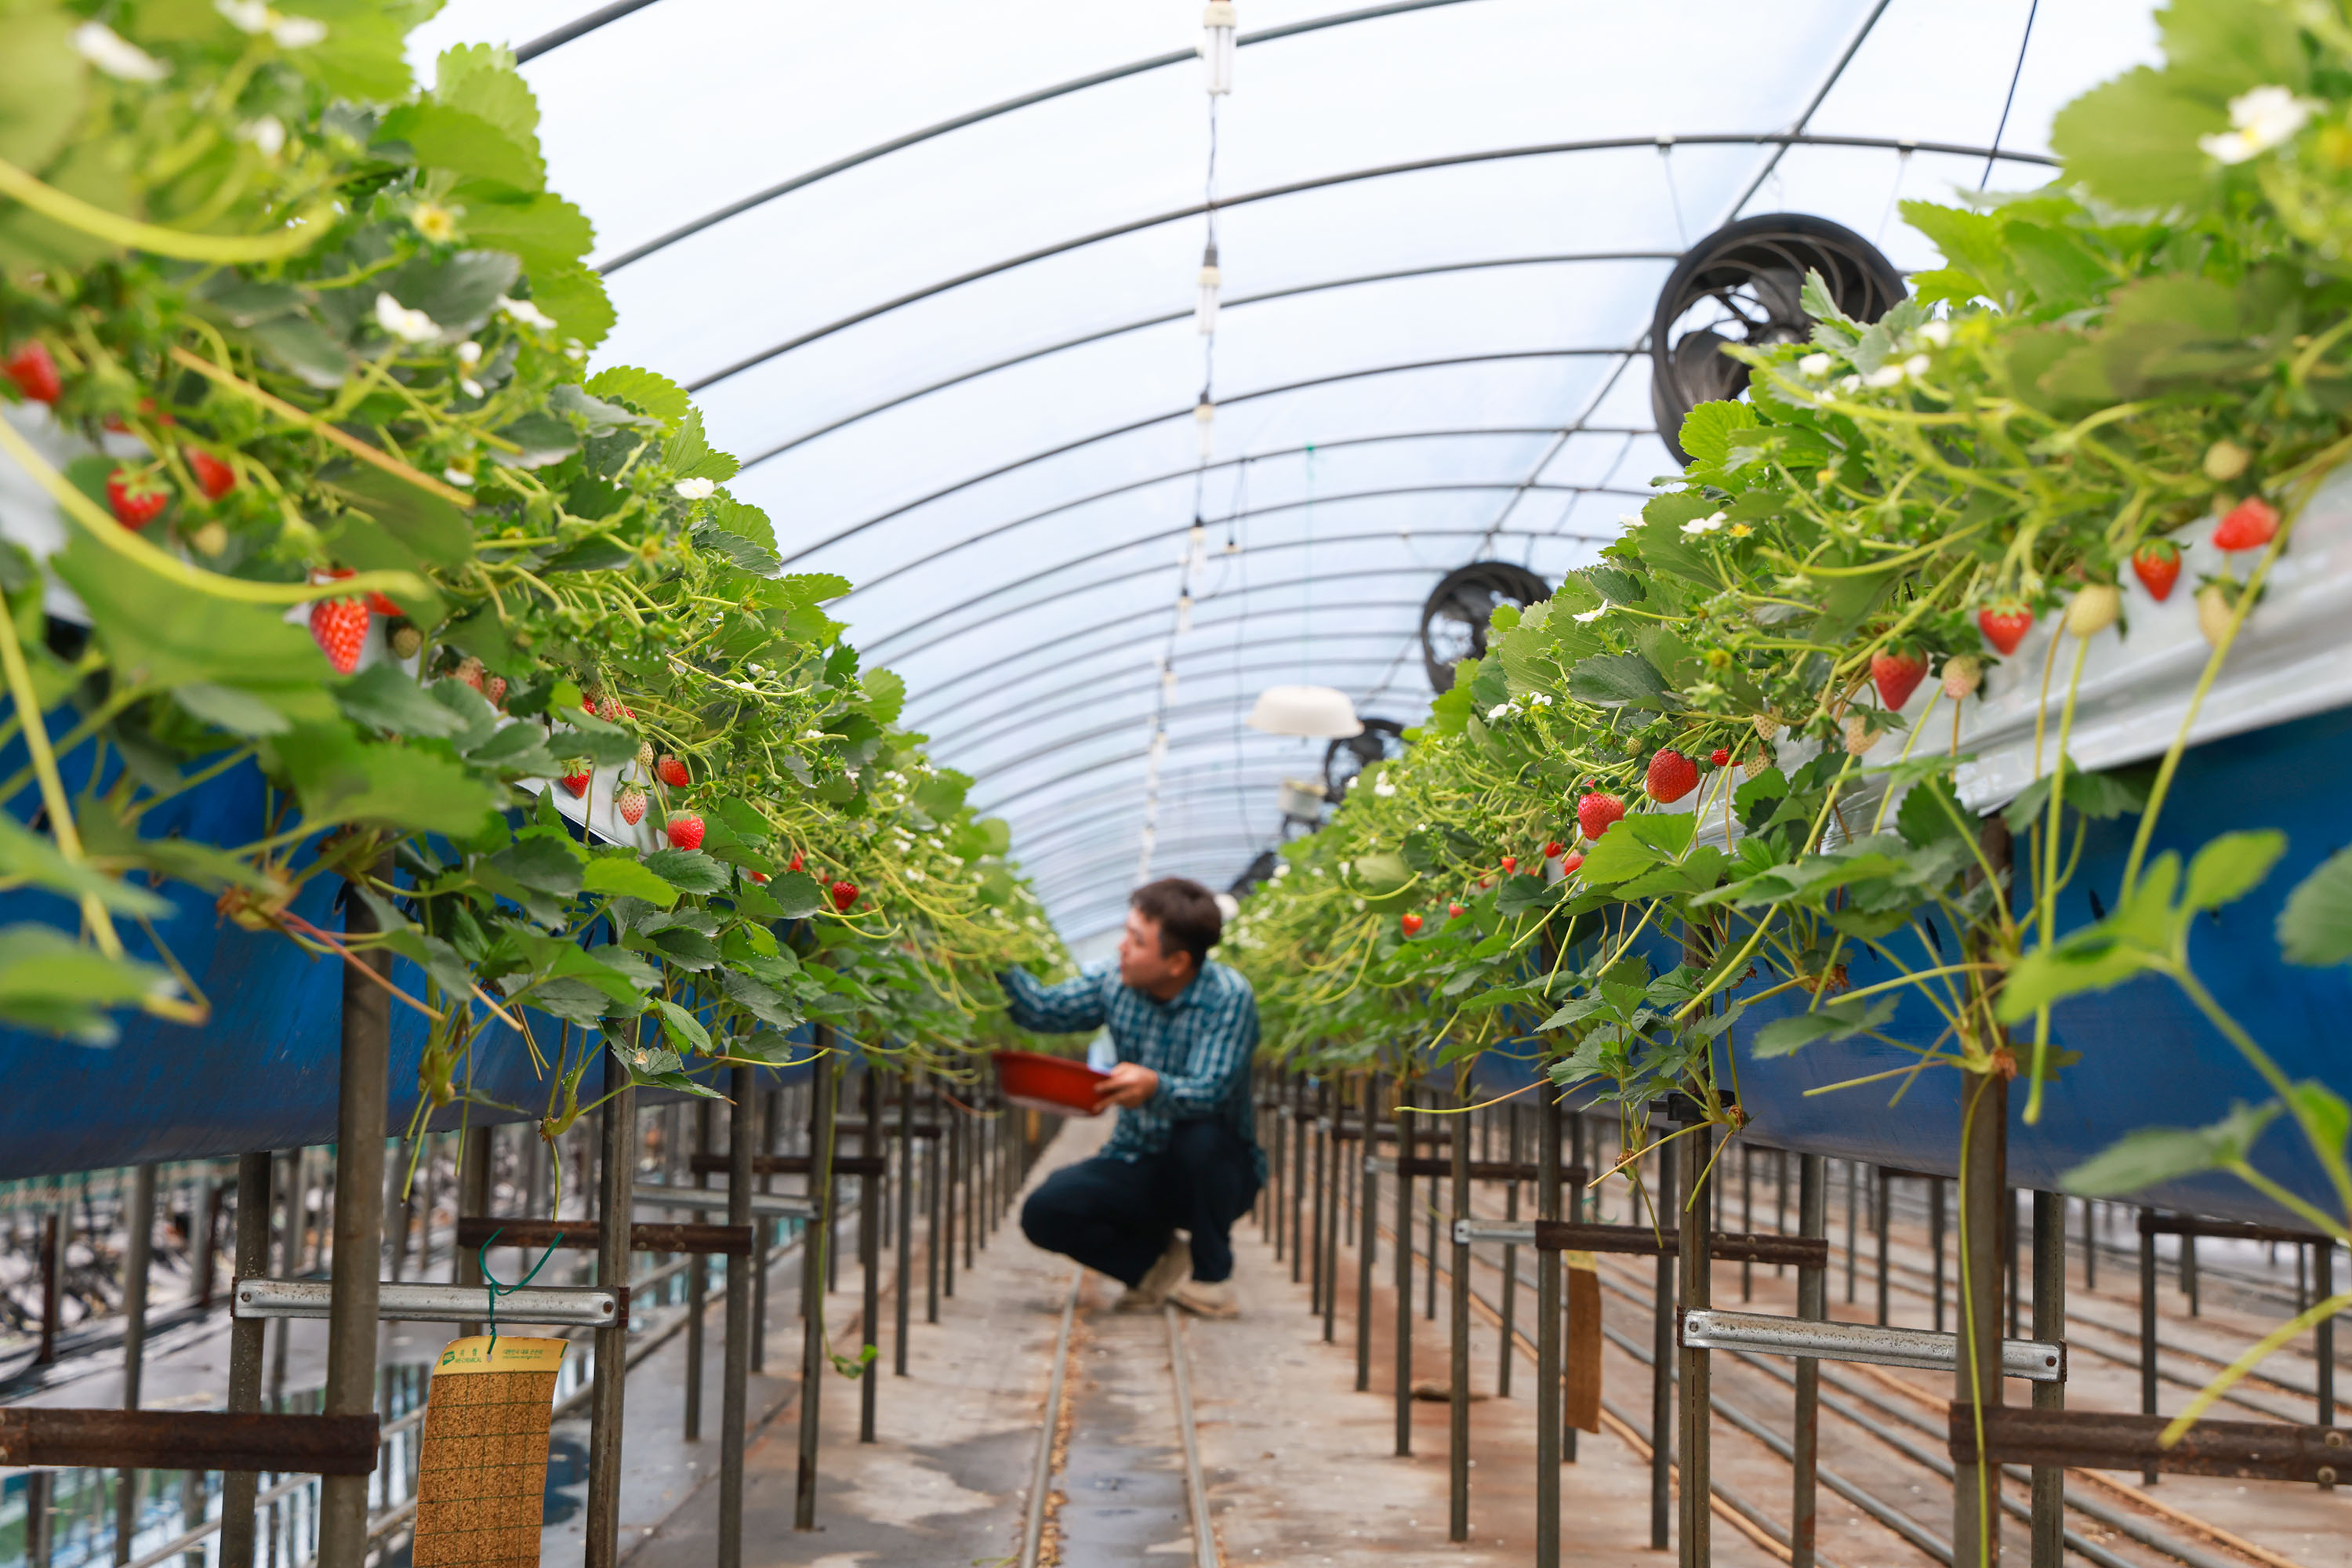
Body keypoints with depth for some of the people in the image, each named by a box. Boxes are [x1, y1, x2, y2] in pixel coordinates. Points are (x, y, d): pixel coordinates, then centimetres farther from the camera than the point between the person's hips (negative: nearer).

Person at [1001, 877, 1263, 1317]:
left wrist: (1156, 1087, -53)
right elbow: (1043, 1011, 5)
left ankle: (1212, 1275, -12)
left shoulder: (1228, 997, -20)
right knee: (1044, 1213, -20)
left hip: (1215, 1172, -4)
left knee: (1199, 1136, -38)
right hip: (1138, 1166, 4)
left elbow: (1209, 1092, -32)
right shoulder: (1115, 985, -3)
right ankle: (1158, 1257, 7)